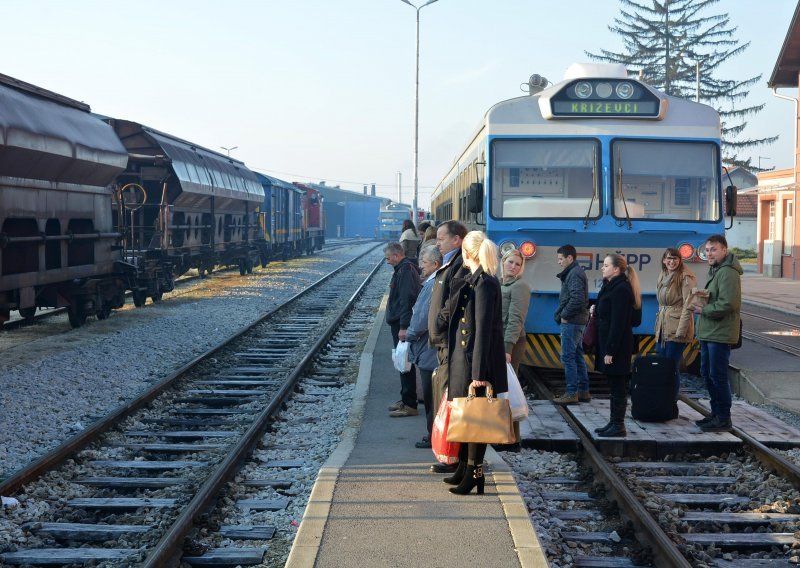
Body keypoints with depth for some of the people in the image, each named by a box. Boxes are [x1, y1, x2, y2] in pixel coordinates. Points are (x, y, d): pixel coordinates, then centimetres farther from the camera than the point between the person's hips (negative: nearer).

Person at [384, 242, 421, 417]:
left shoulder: (405, 270, -17)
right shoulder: (403, 269, 16)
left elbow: (407, 299, -24)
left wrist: (403, 327, -26)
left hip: (402, 324, -10)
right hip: (399, 323, 10)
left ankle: (410, 405, -4)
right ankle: (406, 400, 24)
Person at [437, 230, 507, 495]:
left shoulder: (484, 284, -18)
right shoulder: (469, 280, 10)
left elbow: (484, 329, -21)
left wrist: (479, 371, -22)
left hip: (475, 358, -9)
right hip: (461, 357, 9)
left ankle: (475, 472, 7)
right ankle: (464, 467, 26)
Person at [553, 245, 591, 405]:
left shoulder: (575, 274, -14)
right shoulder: (576, 272, 17)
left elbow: (577, 299, -25)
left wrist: (564, 315, -15)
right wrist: (562, 315, 11)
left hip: (571, 322, -10)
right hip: (576, 321, 10)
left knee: (568, 357, -7)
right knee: (577, 357, 14)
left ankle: (571, 393, -4)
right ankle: (583, 391, 19)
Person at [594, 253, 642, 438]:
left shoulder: (621, 289, -16)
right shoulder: (611, 286, 14)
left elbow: (618, 322, -20)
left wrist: (610, 351, -21)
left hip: (617, 346, -10)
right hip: (608, 343, 10)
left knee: (617, 387, -3)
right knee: (615, 387, 13)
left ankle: (618, 426, 2)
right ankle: (614, 423, 19)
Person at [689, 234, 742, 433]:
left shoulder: (728, 273, -16)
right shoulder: (715, 271, 18)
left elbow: (728, 304, -23)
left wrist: (704, 310, -14)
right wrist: (700, 303, 11)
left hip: (720, 334, -11)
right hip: (708, 333, 11)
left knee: (717, 376, -7)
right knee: (707, 373, 15)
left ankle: (723, 419, 0)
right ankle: (716, 414, 25)